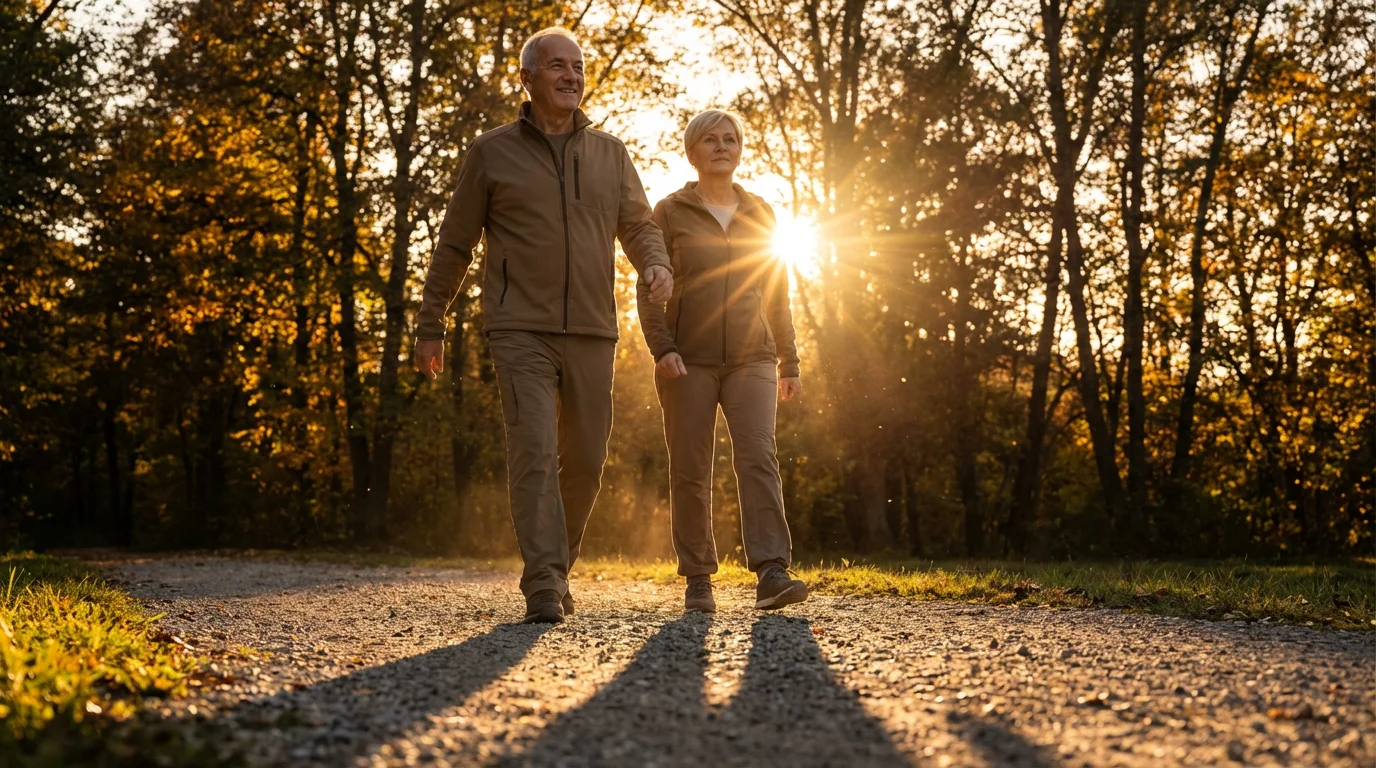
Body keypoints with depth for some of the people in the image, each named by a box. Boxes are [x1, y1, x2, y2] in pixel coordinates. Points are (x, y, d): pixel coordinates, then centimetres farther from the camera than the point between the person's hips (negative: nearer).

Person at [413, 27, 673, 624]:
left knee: (585, 460, 7)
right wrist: (430, 324, 8)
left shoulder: (609, 153, 13)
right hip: (521, 330, -3)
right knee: (534, 450, -16)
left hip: (591, 333, 4)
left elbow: (638, 225, 15)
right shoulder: (492, 152, 5)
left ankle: (553, 568, 27)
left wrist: (657, 266, -8)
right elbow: (454, 244, 8)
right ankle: (544, 588, -16)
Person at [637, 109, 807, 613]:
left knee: (758, 455, -16)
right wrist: (661, 348, -15)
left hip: (750, 359, 1)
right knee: (690, 472, 0)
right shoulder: (670, 213, 5)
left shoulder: (760, 215, 13)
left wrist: (790, 363, 13)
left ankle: (771, 574, -23)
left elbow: (776, 295, 16)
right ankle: (697, 580, 10)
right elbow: (649, 290, 0)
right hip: (688, 360, -1)